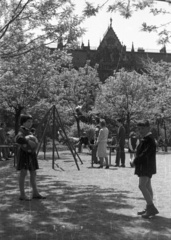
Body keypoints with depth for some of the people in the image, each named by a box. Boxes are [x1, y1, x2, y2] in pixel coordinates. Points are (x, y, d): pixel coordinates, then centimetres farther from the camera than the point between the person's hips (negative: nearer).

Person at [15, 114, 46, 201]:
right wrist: (29, 142, -34)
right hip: (24, 153, -9)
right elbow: (18, 139, -34)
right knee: (23, 173, -9)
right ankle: (22, 194, -6)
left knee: (33, 173, 10)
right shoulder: (21, 131, -13)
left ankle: (35, 193, 16)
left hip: (31, 154, 9)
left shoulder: (28, 131, 15)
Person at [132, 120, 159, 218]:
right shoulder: (146, 139, 13)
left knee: (142, 186, -14)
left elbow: (146, 153, -24)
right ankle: (149, 208, 22)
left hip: (146, 166, -11)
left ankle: (151, 208, -13)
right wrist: (137, 160, 5)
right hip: (146, 167, 11)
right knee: (147, 186, 14)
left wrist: (136, 160, -16)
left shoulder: (149, 139, -18)